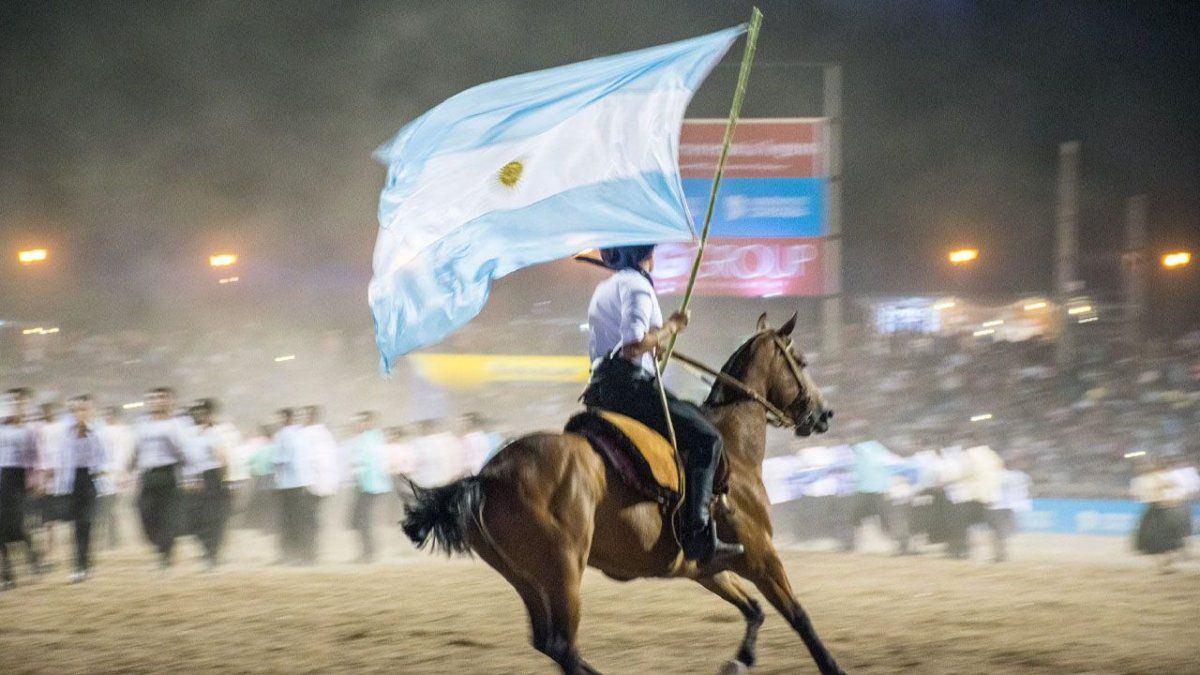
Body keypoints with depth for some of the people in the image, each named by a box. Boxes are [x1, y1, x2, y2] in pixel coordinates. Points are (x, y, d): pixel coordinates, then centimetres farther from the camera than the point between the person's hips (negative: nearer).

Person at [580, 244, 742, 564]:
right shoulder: (636, 285, -9)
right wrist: (670, 327, -9)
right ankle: (698, 533, -20)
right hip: (630, 388, -10)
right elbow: (633, 344, -23)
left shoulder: (604, 289, 22)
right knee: (705, 437, -10)